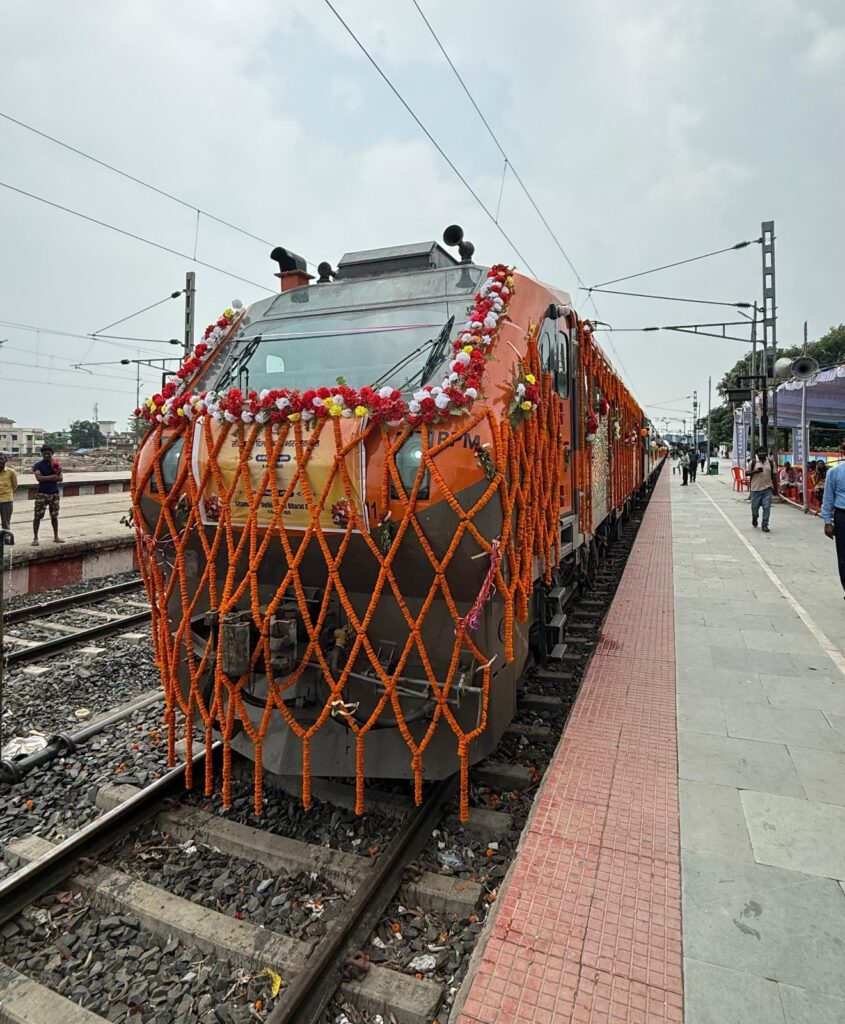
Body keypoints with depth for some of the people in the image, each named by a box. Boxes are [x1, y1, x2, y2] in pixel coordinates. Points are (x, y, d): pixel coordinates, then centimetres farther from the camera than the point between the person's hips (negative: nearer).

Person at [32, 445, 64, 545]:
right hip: (42, 494, -3)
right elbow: (39, 478, -17)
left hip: (54, 493, 3)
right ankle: (35, 537, 3)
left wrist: (46, 478, -12)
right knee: (38, 516, -3)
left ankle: (56, 536, 20)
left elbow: (60, 478, -1)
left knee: (54, 516, 10)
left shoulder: (55, 464, 9)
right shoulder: (38, 465, -2)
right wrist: (53, 476, -12)